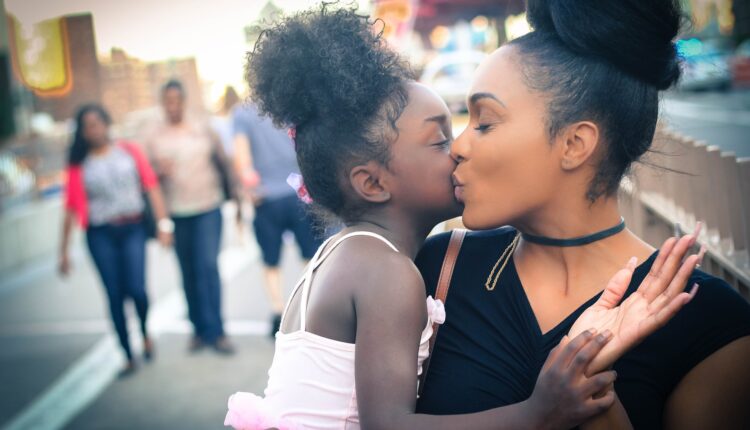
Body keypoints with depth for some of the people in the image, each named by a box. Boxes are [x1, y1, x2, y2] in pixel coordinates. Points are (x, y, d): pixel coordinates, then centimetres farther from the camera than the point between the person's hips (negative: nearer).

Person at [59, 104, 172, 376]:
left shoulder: (129, 151, 6)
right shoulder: (80, 165, 5)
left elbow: (151, 187, 3)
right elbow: (72, 208, 4)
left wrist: (163, 223, -6)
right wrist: (64, 250, 2)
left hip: (132, 229, 0)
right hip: (100, 235, 1)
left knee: (136, 289, -13)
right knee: (115, 295, 1)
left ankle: (145, 332, 20)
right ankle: (129, 357, 14)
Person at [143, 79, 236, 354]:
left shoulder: (203, 130, 6)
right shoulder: (154, 138, 7)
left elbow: (223, 163, 11)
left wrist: (235, 197, 11)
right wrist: (160, 172, -14)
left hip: (208, 209, -1)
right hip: (176, 214, 1)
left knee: (209, 267, -10)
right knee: (189, 273, 6)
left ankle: (214, 331, -6)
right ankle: (199, 329, 17)